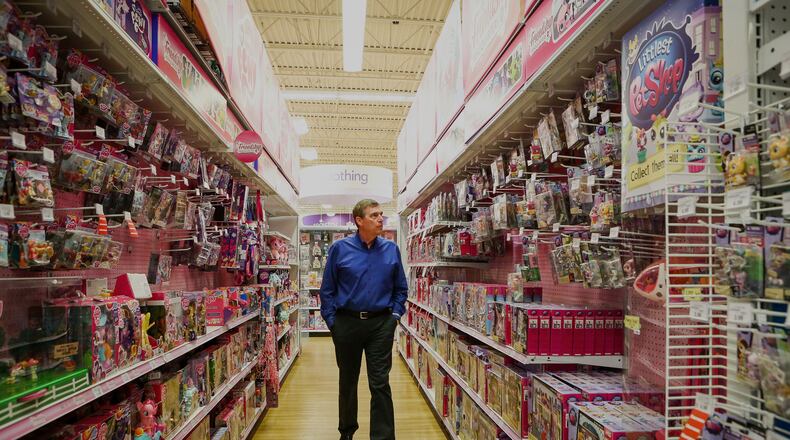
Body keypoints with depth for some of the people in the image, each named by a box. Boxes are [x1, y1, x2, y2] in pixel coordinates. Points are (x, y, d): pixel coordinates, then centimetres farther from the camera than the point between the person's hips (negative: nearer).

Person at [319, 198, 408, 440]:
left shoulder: (391, 249, 2)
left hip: (381, 324, 0)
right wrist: (331, 321, -3)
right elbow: (327, 290, 1)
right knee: (348, 381, 17)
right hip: (347, 323, 0)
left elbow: (401, 288, 10)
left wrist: (395, 314, 0)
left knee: (380, 384, 0)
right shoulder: (340, 248, -4)